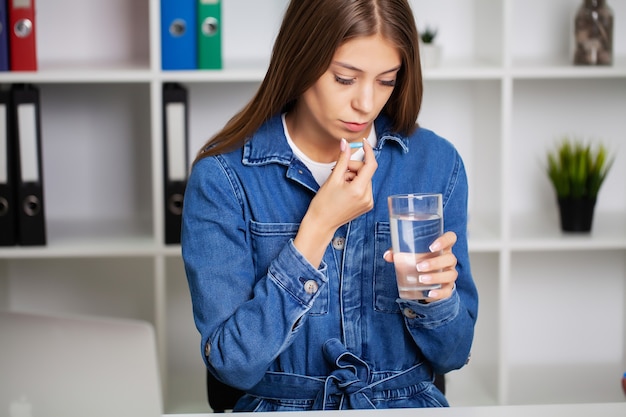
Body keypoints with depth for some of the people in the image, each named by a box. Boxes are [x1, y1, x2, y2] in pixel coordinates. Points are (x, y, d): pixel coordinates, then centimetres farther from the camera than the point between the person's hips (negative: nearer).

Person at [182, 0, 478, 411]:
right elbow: (234, 364, -12)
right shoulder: (222, 175, -8)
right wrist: (318, 226, -17)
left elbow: (451, 355, 5)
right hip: (284, 407, -1)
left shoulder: (436, 162, -2)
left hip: (408, 406, 2)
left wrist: (436, 295, -16)